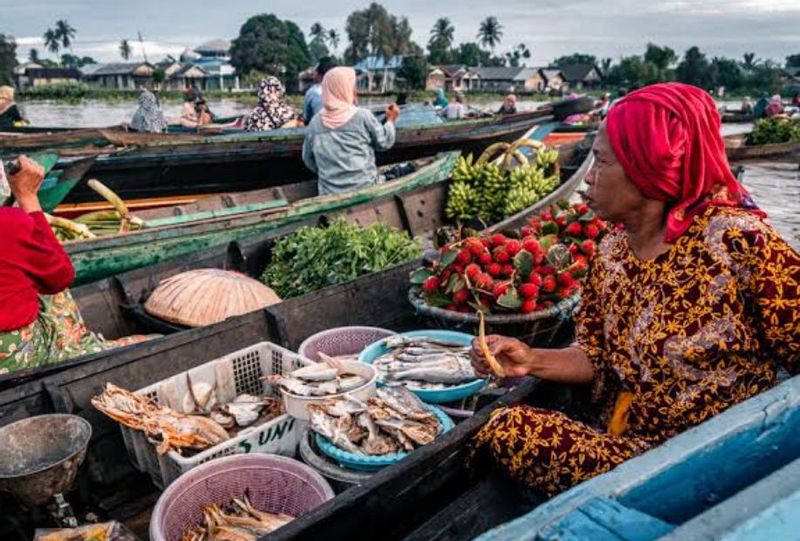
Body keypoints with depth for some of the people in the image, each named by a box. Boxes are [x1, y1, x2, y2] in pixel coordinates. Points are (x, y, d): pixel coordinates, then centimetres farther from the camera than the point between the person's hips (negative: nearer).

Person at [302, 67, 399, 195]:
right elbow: (384, 143, 8)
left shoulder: (315, 122, 3)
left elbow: (308, 159, 14)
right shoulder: (362, 116, -7)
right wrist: (391, 120, 25)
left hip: (330, 193, 3)